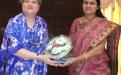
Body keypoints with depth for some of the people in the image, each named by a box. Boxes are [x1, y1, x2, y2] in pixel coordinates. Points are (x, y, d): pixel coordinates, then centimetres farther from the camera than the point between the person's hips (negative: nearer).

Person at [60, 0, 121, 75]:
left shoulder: (104, 24, -8)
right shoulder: (76, 22, 2)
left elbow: (100, 48, -17)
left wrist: (76, 59, -26)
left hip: (96, 68, -2)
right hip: (77, 67, 2)